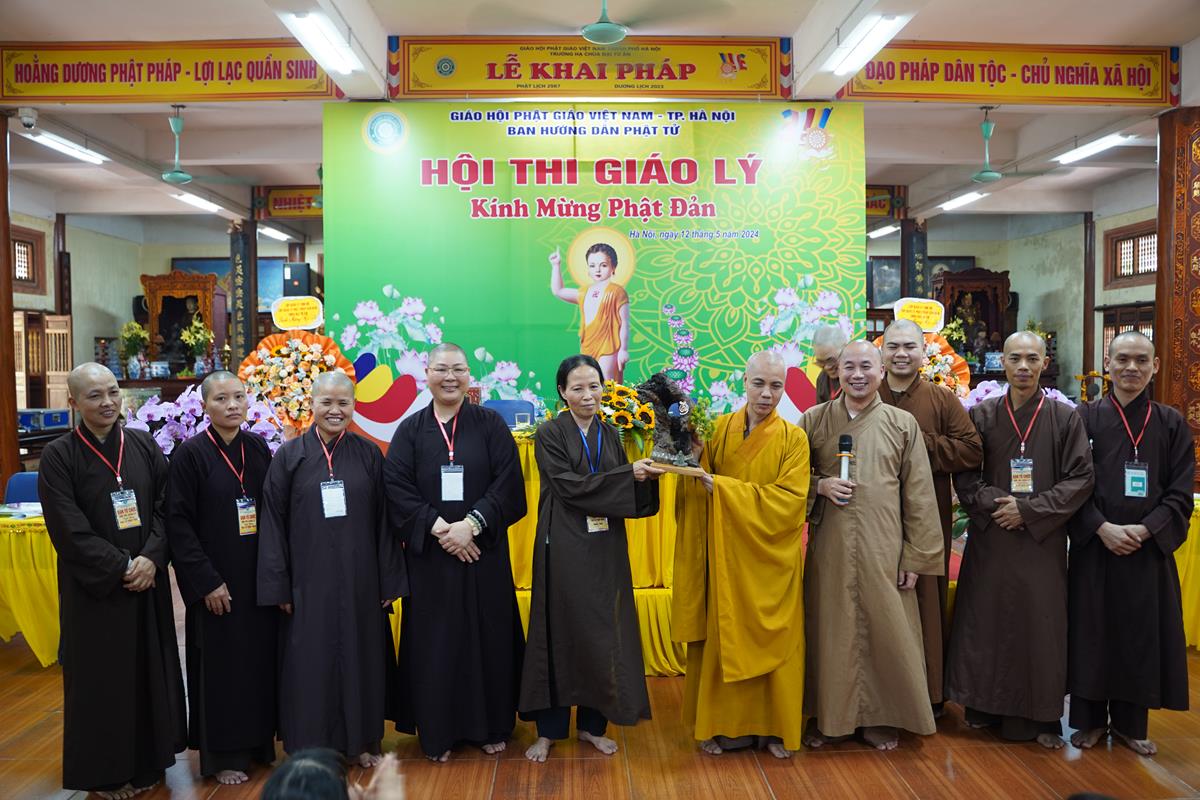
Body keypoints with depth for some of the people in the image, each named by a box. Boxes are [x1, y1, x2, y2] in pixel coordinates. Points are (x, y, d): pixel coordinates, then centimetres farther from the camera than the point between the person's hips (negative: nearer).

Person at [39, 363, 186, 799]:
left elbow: (167, 508, 1)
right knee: (101, 677, 7)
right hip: (94, 588, -3)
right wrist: (121, 567, -16)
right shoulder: (58, 456, -8)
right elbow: (69, 531, -13)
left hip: (147, 581, 3)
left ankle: (148, 761, 28)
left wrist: (151, 558, -14)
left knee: (149, 670, 11)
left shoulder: (144, 445, 2)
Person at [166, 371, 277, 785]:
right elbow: (178, 523, -11)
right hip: (216, 581, -4)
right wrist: (205, 581, -15)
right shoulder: (190, 454, -9)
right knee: (221, 666, 6)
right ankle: (223, 754, 21)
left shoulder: (258, 447, 4)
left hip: (259, 577, 5)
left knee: (261, 659, 12)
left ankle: (259, 742, 29)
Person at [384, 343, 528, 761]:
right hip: (429, 554, 1)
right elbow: (397, 488, -5)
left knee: (487, 636, 7)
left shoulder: (490, 424, 2)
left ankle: (490, 726, 22)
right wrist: (437, 527, -15)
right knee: (434, 641, 6)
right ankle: (438, 731, 20)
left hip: (482, 550, 0)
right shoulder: (410, 429, 4)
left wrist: (472, 524, -16)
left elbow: (508, 484, -6)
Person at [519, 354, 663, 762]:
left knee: (601, 633, 8)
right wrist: (629, 474, -19)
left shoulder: (609, 435, 10)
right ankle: (548, 728, 16)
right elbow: (570, 486, -15)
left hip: (605, 548, 5)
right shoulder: (550, 433, -5)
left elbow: (623, 493, 10)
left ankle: (592, 723, 22)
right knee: (560, 632, 3)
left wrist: (644, 476, -11)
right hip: (564, 546, -4)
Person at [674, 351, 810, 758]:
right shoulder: (718, 430, 2)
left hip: (771, 560, -1)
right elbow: (699, 492, 1)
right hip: (725, 557, 1)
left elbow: (789, 499, -14)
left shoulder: (793, 438, -3)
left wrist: (722, 488, -18)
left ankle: (774, 727, 22)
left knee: (772, 641, 7)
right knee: (723, 638, 7)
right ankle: (724, 724, 21)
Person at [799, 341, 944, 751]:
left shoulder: (902, 424, 3)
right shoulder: (813, 420, 5)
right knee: (829, 632, 7)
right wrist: (820, 485, -9)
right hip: (829, 549, 1)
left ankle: (880, 718, 22)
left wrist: (916, 557, -2)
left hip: (882, 550, 0)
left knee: (885, 631, 4)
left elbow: (919, 496, 3)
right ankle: (827, 717, 23)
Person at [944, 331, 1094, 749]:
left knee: (1040, 624, 4)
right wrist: (995, 503, -14)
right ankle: (985, 704, 20)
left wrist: (1028, 510, -11)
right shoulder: (982, 415, 3)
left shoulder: (1064, 417, 1)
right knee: (986, 621, 6)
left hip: (1043, 539, -1)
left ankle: (1040, 715, 17)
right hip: (990, 538, 1)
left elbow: (1080, 479, -3)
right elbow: (965, 476, 3)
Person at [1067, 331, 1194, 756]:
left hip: (1149, 550, 1)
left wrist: (1145, 531, -13)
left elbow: (1181, 494, 1)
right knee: (1092, 633, 6)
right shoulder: (1085, 418, -1)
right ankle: (1091, 719, 20)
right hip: (1093, 546, -1)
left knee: (1141, 636, 9)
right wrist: (1102, 528, -16)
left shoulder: (1172, 423, 4)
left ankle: (1130, 723, 24)